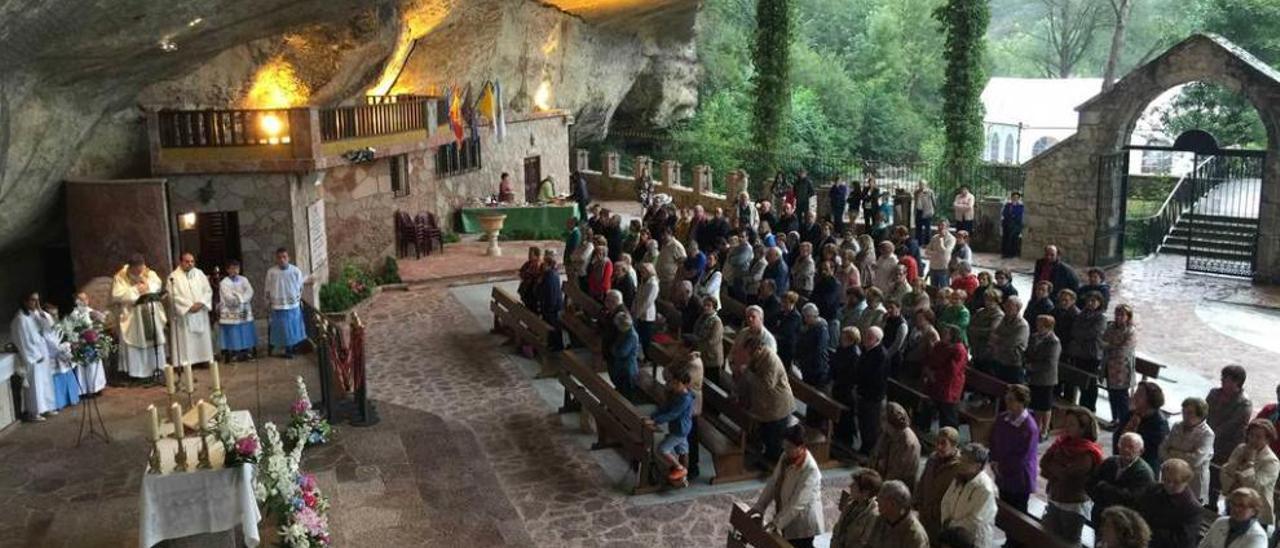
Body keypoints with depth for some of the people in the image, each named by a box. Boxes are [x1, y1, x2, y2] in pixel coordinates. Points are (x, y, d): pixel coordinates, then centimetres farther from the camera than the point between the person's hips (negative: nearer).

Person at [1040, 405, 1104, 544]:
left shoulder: (1088, 454, -20)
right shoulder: (1063, 441, 1)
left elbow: (1066, 474, -25)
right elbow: (1044, 461, -3)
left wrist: (1051, 467, -8)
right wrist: (1057, 471, -20)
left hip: (1073, 506, -6)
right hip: (1054, 501, 6)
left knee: (1070, 542, 10)